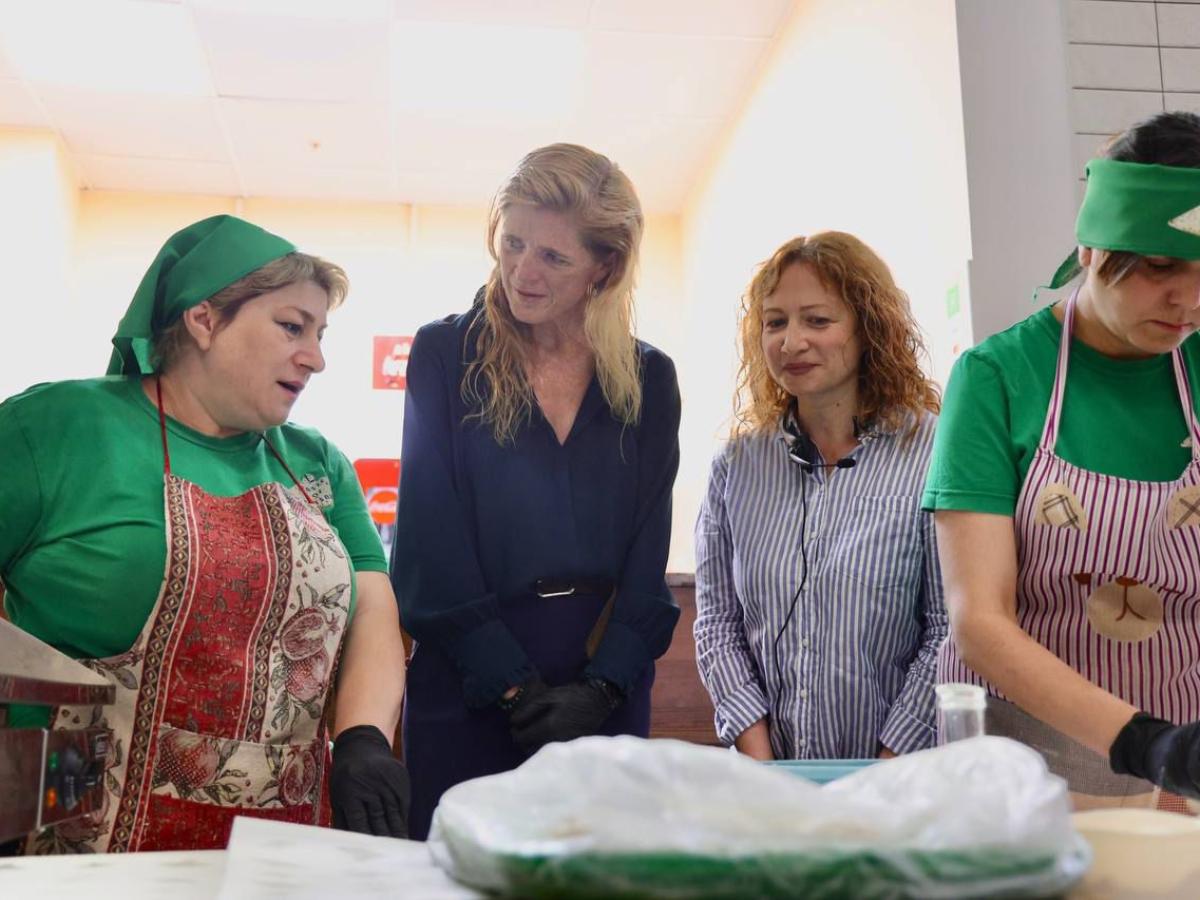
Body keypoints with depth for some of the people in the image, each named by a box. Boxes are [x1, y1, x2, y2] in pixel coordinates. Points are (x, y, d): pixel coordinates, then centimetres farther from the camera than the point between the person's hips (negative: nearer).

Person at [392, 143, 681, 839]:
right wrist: (516, 684, -12)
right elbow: (434, 548, -8)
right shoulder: (445, 355, -3)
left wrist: (602, 685, -9)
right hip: (467, 684, -2)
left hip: (608, 684, 3)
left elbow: (648, 558, 2)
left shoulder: (648, 379, 3)